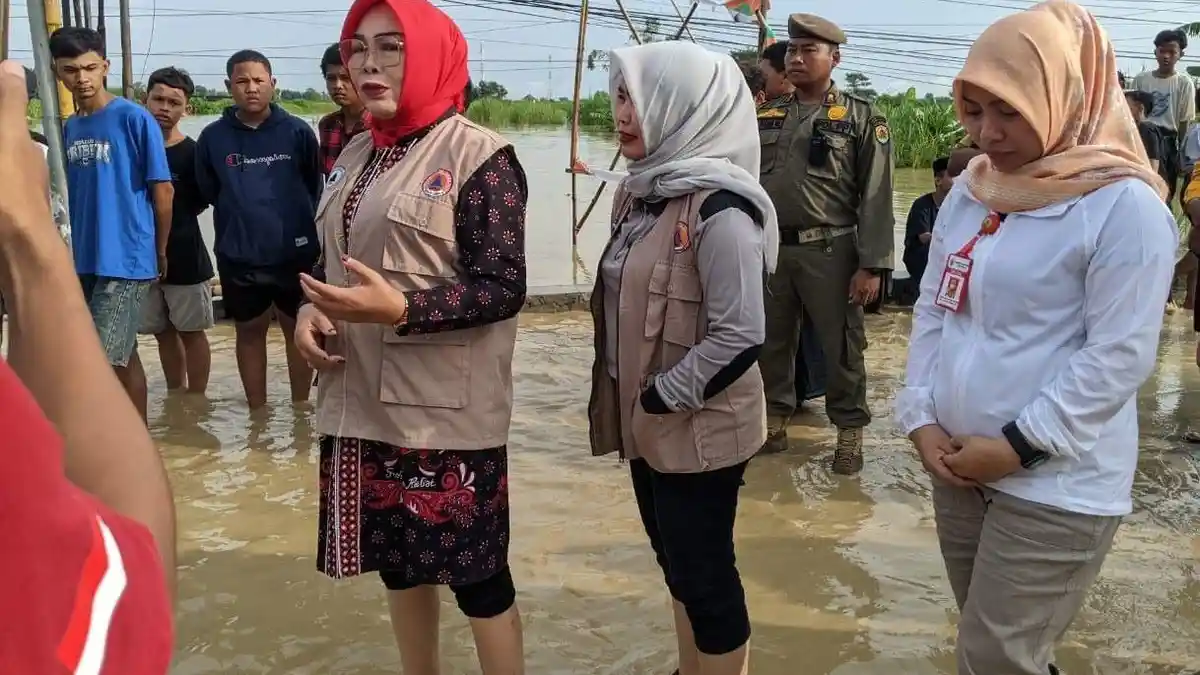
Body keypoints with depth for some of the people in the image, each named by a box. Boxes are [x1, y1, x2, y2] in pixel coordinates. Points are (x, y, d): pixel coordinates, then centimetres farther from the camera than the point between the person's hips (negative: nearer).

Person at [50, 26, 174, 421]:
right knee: (123, 356, 15)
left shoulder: (134, 118, -9)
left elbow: (163, 190, -6)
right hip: (84, 261, 6)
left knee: (103, 363, -9)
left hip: (126, 260, -6)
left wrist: (161, 252, 1)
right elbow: (70, 196, 16)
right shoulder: (69, 128, 10)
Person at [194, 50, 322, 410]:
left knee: (298, 329, 11)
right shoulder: (213, 137, -3)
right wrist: (241, 218, 8)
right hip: (238, 256, 1)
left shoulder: (298, 131, -6)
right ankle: (257, 412, 25)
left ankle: (300, 409, 25)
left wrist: (296, 221, 6)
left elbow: (315, 186, 3)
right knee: (249, 331, 12)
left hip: (295, 251, -1)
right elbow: (208, 192, 8)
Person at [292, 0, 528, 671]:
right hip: (363, 400, 7)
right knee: (397, 558, 17)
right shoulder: (357, 155, 11)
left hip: (445, 408, -7)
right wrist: (311, 310, -2)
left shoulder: (478, 154, -10)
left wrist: (399, 309, -27)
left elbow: (503, 288, -15)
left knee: (475, 570, 3)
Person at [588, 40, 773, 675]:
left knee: (706, 574, 6)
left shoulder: (718, 207, -20)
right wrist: (631, 406, 8)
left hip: (699, 429, -8)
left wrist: (657, 401, -17)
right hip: (645, 423, 8)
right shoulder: (639, 191, 6)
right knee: (676, 564, 21)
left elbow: (739, 338, -24)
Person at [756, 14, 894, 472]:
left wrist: (871, 266, -13)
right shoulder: (765, 118, 11)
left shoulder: (862, 119, -1)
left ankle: (849, 431, 18)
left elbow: (876, 196, -7)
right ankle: (774, 417, 29)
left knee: (840, 346, 4)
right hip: (769, 249, 4)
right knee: (772, 341, 13)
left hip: (829, 252, -4)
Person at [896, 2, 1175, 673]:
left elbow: (1120, 356, -17)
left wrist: (1017, 446, -17)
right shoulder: (970, 191, 7)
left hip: (1056, 486, -6)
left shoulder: (1125, 205, -13)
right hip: (957, 467, 7)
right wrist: (921, 417, -2)